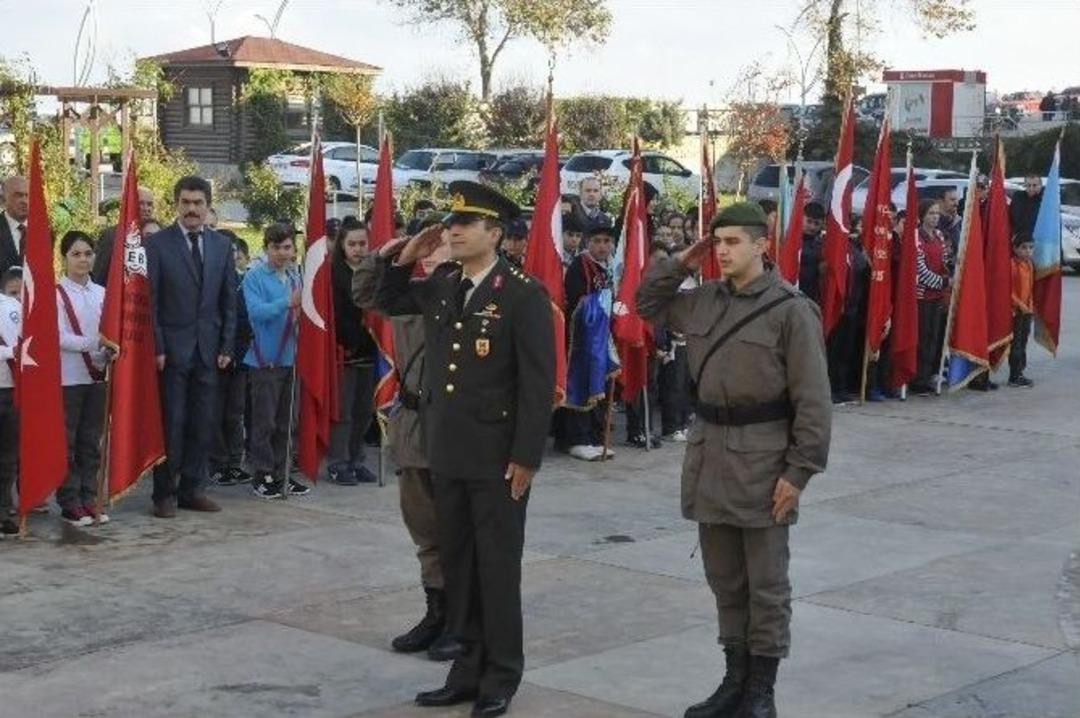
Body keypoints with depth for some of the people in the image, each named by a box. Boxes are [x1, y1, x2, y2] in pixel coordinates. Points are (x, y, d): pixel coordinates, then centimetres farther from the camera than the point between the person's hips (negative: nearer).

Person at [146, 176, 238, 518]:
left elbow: (229, 300, 12)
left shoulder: (222, 246, 10)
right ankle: (164, 493, 6)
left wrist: (226, 347, 4)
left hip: (208, 348, 4)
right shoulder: (158, 243, -2)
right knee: (171, 422, -2)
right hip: (172, 348, -4)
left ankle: (192, 489, 15)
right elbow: (150, 301, -5)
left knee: (202, 423, 6)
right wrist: (157, 347, -10)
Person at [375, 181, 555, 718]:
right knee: (456, 563, 13)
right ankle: (469, 667, 24)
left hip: (498, 456, -7)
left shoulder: (523, 295, -12)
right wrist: (403, 260, 7)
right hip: (446, 451, 7)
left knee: (497, 565, 3)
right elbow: (387, 304, 26)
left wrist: (526, 457, -16)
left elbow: (539, 383, -14)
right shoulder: (440, 286, 8)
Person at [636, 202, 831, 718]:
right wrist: (682, 262, 8)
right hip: (709, 451, 6)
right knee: (724, 578, 14)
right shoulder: (703, 301, 8)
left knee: (765, 583, 4)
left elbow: (812, 399, -12)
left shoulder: (791, 309, -11)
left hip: (763, 456, -6)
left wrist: (800, 469, -15)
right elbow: (648, 304, 24)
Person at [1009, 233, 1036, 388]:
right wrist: (1020, 305, -19)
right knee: (1016, 344, -4)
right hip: (1015, 311, -8)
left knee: (1023, 343, 13)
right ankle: (1015, 377, 1)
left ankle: (1019, 374, 21)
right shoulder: (1012, 264, -15)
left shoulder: (1029, 264, 10)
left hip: (1027, 310, 8)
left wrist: (1031, 306, 12)